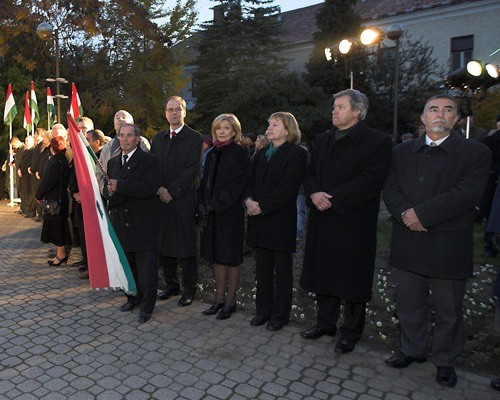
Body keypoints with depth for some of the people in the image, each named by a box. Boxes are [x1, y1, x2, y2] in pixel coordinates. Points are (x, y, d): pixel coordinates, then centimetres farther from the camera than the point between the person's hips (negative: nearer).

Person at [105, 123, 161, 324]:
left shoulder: (149, 160, -7)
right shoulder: (112, 162, 15)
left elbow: (149, 187, -20)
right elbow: (108, 187, 17)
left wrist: (119, 186, -21)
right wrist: (109, 191, -7)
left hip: (143, 223, -6)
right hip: (121, 222, 6)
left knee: (146, 267, 1)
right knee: (126, 263, 16)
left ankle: (147, 306, 13)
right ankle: (133, 297, 33)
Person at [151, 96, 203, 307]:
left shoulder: (195, 138, -3)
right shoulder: (158, 138, 15)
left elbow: (193, 170, -11)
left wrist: (172, 191, -13)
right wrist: (159, 189, -6)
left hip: (184, 200, -5)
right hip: (161, 200, 5)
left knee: (186, 246, 1)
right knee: (164, 245, 11)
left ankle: (189, 288, 15)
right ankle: (171, 285, 25)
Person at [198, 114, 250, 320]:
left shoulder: (240, 153, -7)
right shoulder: (212, 154, 14)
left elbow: (237, 186, -15)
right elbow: (205, 182, 15)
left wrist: (214, 205, -16)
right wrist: (202, 204, 0)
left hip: (230, 213, -6)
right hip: (211, 213, 7)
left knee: (230, 257, 2)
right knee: (216, 256, 11)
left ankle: (230, 301, 15)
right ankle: (219, 299, 23)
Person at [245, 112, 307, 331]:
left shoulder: (297, 154, -7)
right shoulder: (261, 154, 14)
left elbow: (288, 188, -16)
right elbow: (251, 181, 12)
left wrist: (261, 205, -17)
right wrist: (249, 200, -9)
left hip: (281, 221, -6)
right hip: (259, 220, 6)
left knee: (282, 271, 7)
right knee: (263, 269, 14)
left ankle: (280, 315, 20)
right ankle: (263, 310, 28)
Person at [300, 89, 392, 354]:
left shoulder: (377, 142, -7)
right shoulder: (322, 140, 14)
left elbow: (369, 182, -17)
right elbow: (310, 174, 11)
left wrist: (332, 199, -20)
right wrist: (314, 193, -11)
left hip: (353, 223, -6)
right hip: (322, 221, 6)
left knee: (351, 279, 5)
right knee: (323, 273, 15)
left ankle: (351, 332, 23)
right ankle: (326, 323, 33)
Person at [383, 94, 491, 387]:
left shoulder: (476, 153, -3)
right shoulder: (403, 152, 10)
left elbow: (467, 194, -16)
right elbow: (391, 190, 4)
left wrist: (421, 214, -20)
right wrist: (405, 213, -16)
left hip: (448, 248, -3)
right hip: (409, 245, 4)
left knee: (449, 311, 12)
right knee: (409, 304, 16)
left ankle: (445, 361, 33)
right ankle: (413, 350, 37)